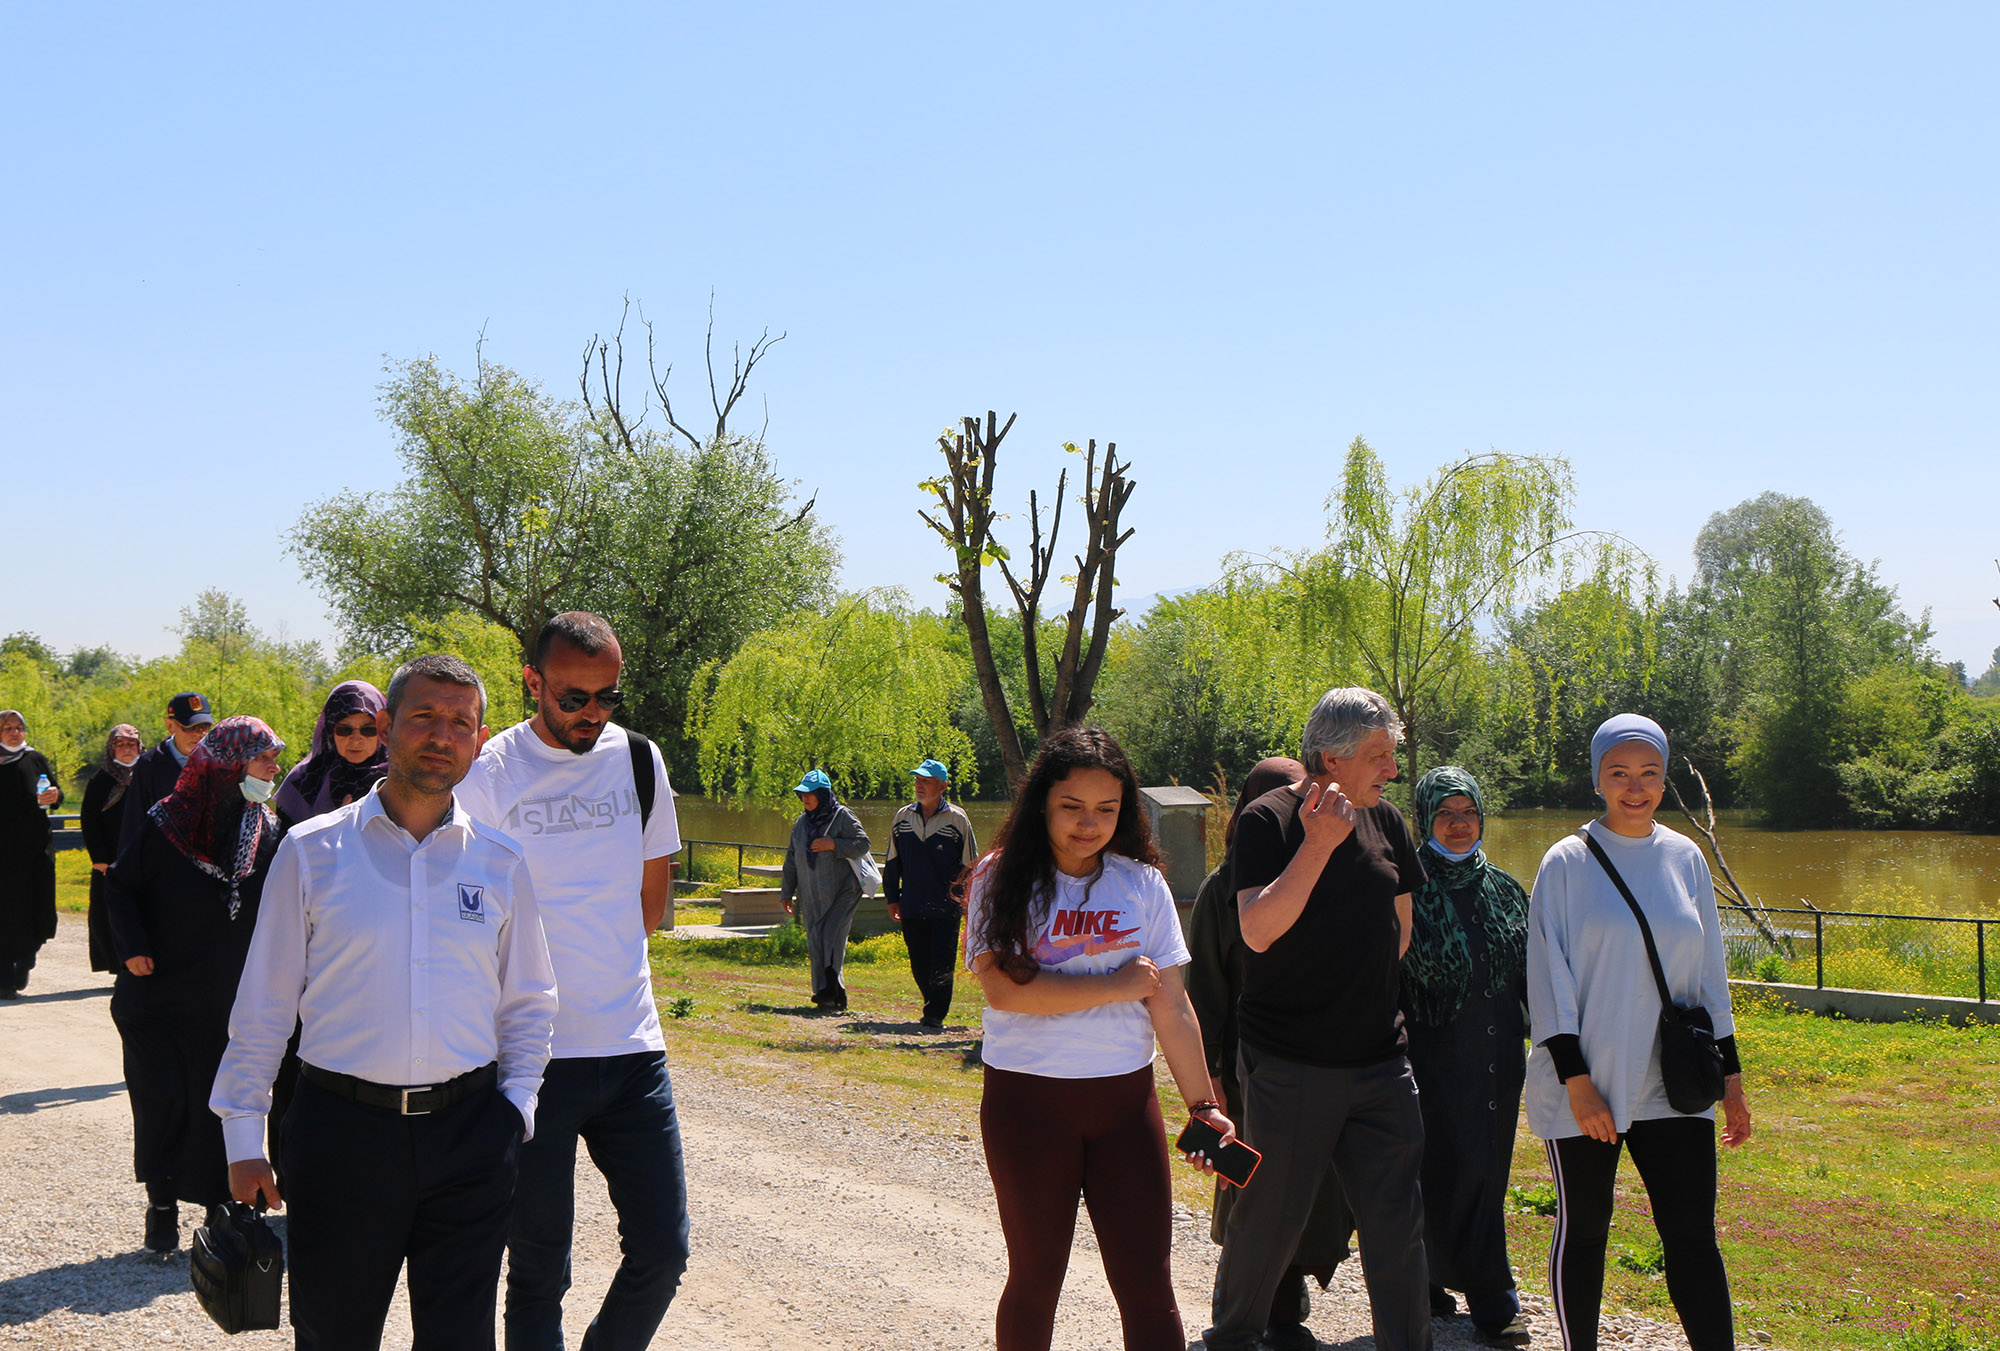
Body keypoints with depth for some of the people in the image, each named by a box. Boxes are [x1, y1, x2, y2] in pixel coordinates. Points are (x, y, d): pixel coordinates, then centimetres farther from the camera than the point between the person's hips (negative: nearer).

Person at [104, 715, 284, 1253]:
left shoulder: (267, 831, 1)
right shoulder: (167, 825, -9)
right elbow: (120, 885, 0)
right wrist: (132, 947, -11)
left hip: (232, 1002, 3)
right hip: (161, 997, -2)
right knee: (164, 1103, -3)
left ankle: (224, 1206, 16)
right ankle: (162, 1205, 15)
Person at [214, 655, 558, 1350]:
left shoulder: (499, 862, 6)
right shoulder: (312, 851, 0)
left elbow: (527, 1002, 15)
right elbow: (264, 1003, 3)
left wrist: (516, 1104, 3)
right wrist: (243, 1136, 2)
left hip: (468, 1135, 2)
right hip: (342, 1129, -1)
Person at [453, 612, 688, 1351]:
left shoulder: (638, 760, 6)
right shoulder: (486, 774, -6)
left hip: (632, 1045, 4)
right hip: (534, 1054, -4)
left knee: (662, 1251, 5)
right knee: (538, 1268, 4)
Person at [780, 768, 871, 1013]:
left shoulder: (843, 817, -4)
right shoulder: (801, 823, 14)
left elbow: (863, 844, -10)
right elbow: (791, 860, 19)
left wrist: (834, 845, -20)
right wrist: (787, 893, 17)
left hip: (843, 891, -6)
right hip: (812, 896, 6)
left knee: (833, 938, -16)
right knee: (816, 943, 3)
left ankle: (831, 990, -17)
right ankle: (826, 996, 9)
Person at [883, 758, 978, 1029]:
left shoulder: (957, 818, 0)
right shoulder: (903, 817, 10)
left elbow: (970, 863, 3)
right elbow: (893, 862, 17)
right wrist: (892, 898, 15)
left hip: (946, 907, -4)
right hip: (912, 907, 4)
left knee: (941, 965, -7)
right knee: (919, 965, 9)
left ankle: (935, 1013, -1)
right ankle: (933, 1006, 24)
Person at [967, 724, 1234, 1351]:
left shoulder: (1141, 883, 3)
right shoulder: (1001, 879, -4)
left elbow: (1171, 1006, 4)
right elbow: (1003, 988, -17)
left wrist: (1203, 1105, 1)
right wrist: (1116, 986, -12)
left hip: (1125, 1099, 2)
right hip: (1027, 1100, -2)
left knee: (1147, 1286, 0)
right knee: (1035, 1277, 11)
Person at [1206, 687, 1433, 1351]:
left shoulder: (1386, 821, 8)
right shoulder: (1267, 819, -9)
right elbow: (1258, 931, -21)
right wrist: (1320, 844, -26)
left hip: (1379, 1059, 5)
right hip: (1291, 1064, -5)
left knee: (1397, 1223, 6)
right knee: (1272, 1214, 7)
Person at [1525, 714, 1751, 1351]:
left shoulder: (1686, 858, 8)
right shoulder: (1569, 862, -4)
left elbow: (1709, 973, 14)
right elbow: (1549, 978, -5)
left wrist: (1730, 1073, 12)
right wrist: (1576, 1079, -12)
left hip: (1672, 1083, 3)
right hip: (1586, 1083, -3)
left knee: (1693, 1233, -1)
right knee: (1582, 1232, 6)